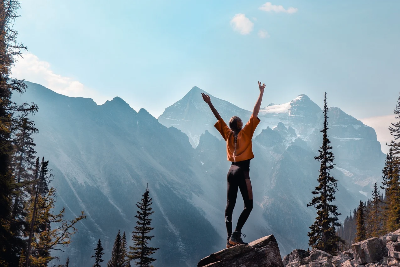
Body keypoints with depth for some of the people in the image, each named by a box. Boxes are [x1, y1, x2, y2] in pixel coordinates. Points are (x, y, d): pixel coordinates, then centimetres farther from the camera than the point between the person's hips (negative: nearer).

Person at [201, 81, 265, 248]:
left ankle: (229, 237, 2)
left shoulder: (228, 134, 6)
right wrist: (261, 93, -2)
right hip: (243, 171, -6)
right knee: (248, 205, -2)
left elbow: (218, 118, 15)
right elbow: (255, 113, -6)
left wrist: (209, 104, 25)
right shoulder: (246, 132, -5)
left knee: (230, 205, 7)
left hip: (231, 170, 6)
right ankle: (236, 234, -16)